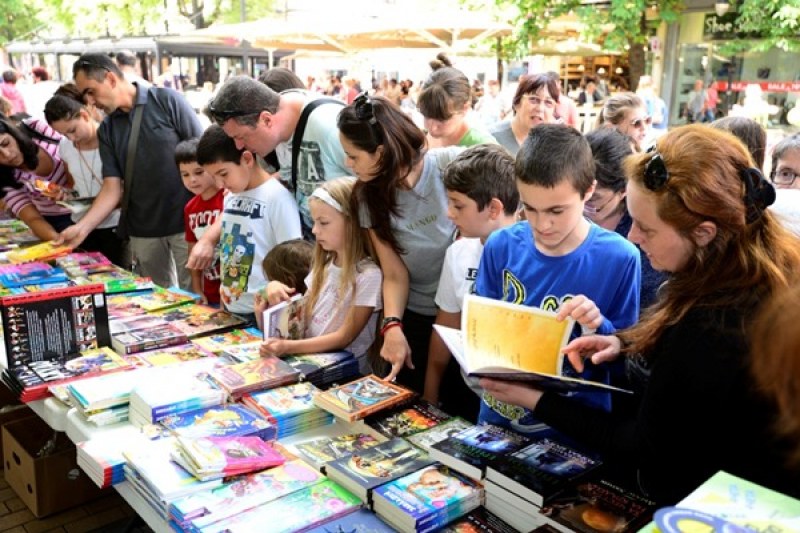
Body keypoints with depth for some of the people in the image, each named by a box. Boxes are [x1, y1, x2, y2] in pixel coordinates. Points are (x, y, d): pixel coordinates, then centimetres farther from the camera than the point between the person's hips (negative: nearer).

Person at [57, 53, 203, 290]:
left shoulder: (166, 101, -4)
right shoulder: (106, 130, 9)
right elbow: (112, 188, 4)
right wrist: (82, 227, -9)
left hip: (187, 221, -4)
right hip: (143, 230, 5)